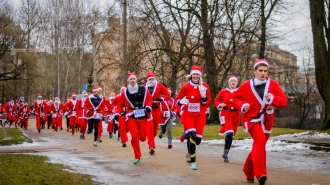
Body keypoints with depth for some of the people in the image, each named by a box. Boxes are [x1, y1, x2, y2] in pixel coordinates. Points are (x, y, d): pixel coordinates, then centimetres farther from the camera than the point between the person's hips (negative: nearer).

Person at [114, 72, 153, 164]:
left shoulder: (143, 89, 3)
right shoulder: (125, 92, 3)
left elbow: (149, 99, 8)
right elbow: (120, 104, 8)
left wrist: (148, 106, -10)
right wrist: (117, 113, -4)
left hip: (143, 116, 1)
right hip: (131, 117, -1)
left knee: (142, 137, -1)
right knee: (135, 136, -12)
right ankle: (137, 157, 3)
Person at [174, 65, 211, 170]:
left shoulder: (205, 87, -1)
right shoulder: (186, 87, -4)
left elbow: (208, 103, -1)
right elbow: (177, 100, 4)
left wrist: (203, 96, -19)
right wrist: (181, 101, -19)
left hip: (200, 116, 2)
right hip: (188, 115, -2)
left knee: (197, 139, -1)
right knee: (192, 135, -23)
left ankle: (190, 151, 37)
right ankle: (193, 161, -11)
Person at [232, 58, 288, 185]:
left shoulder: (273, 84, -3)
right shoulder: (247, 85, -6)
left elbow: (284, 101, -5)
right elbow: (235, 98, 5)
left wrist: (273, 98, -24)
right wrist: (242, 105, -14)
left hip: (266, 121, 4)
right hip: (252, 118, -4)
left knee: (258, 146, 14)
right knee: (260, 141, -27)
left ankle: (248, 171, 37)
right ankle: (260, 174, -30)